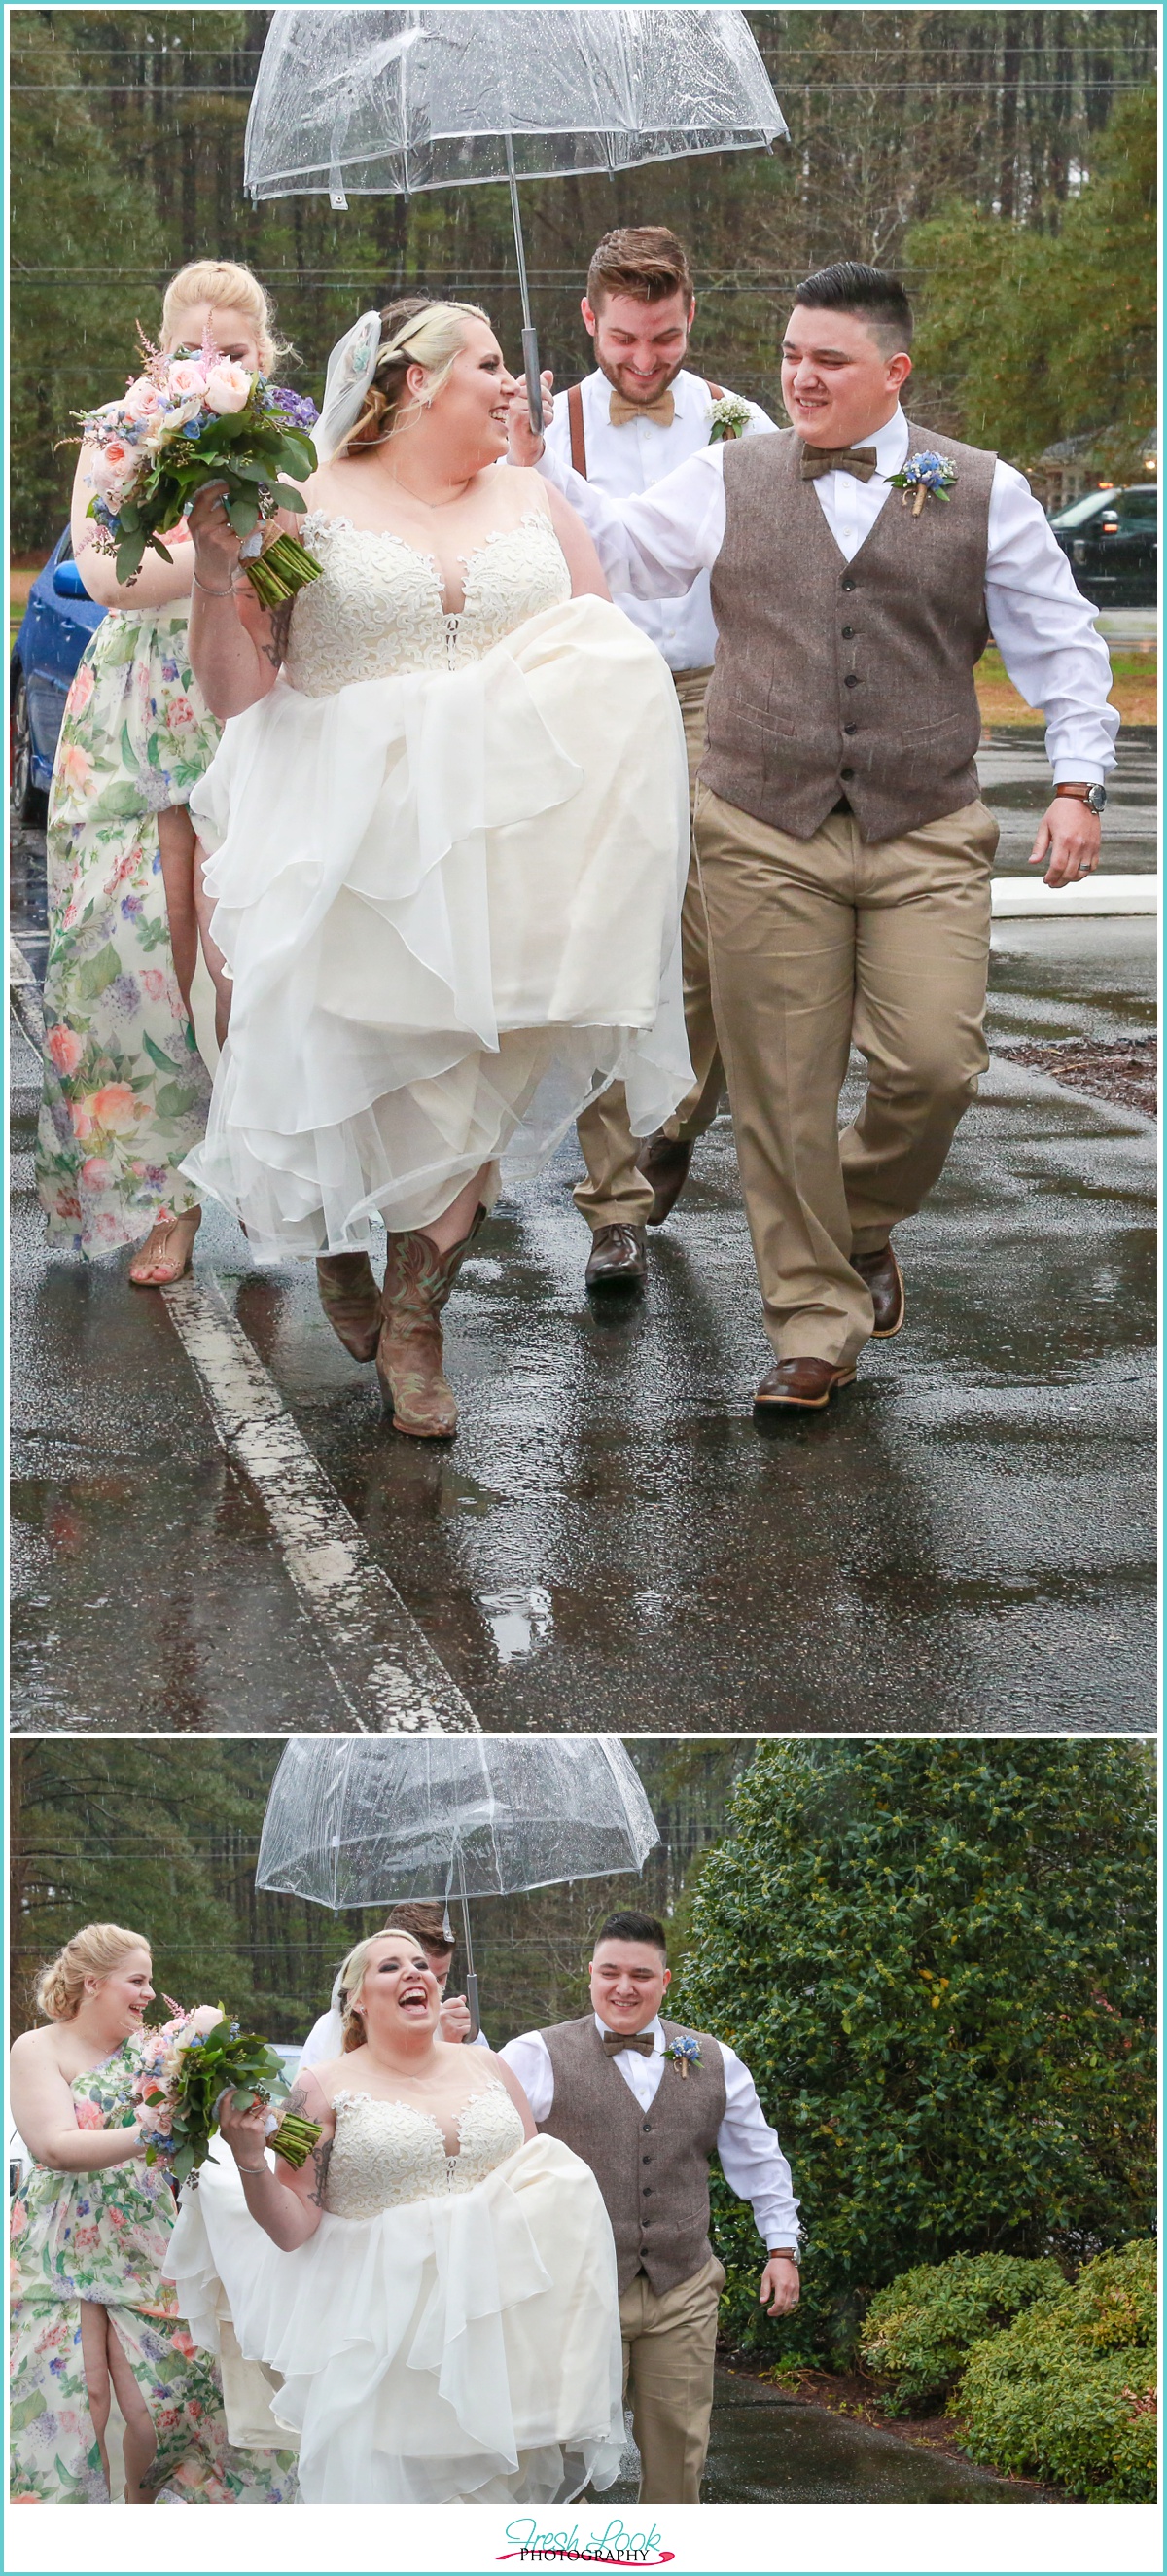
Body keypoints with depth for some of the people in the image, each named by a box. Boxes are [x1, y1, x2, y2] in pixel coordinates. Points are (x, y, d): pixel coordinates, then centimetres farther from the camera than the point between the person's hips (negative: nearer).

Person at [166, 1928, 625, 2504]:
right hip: (384, 2341, -3)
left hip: (500, 2331, 3)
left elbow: (544, 2179, 18)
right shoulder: (327, 2089, -1)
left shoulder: (487, 2068, 10)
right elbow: (293, 2229, -4)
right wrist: (248, 2159, -20)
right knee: (389, 2484, -6)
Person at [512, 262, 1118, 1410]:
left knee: (932, 1066, -8)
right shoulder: (729, 479, 10)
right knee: (783, 1091, 0)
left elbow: (1061, 645, 10)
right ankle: (815, 1324, 12)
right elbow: (620, 551, 10)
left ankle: (864, 1224, 24)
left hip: (926, 840, 0)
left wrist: (1077, 782, 1)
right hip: (765, 837, 1)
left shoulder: (984, 494, 7)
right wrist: (533, 468, -2)